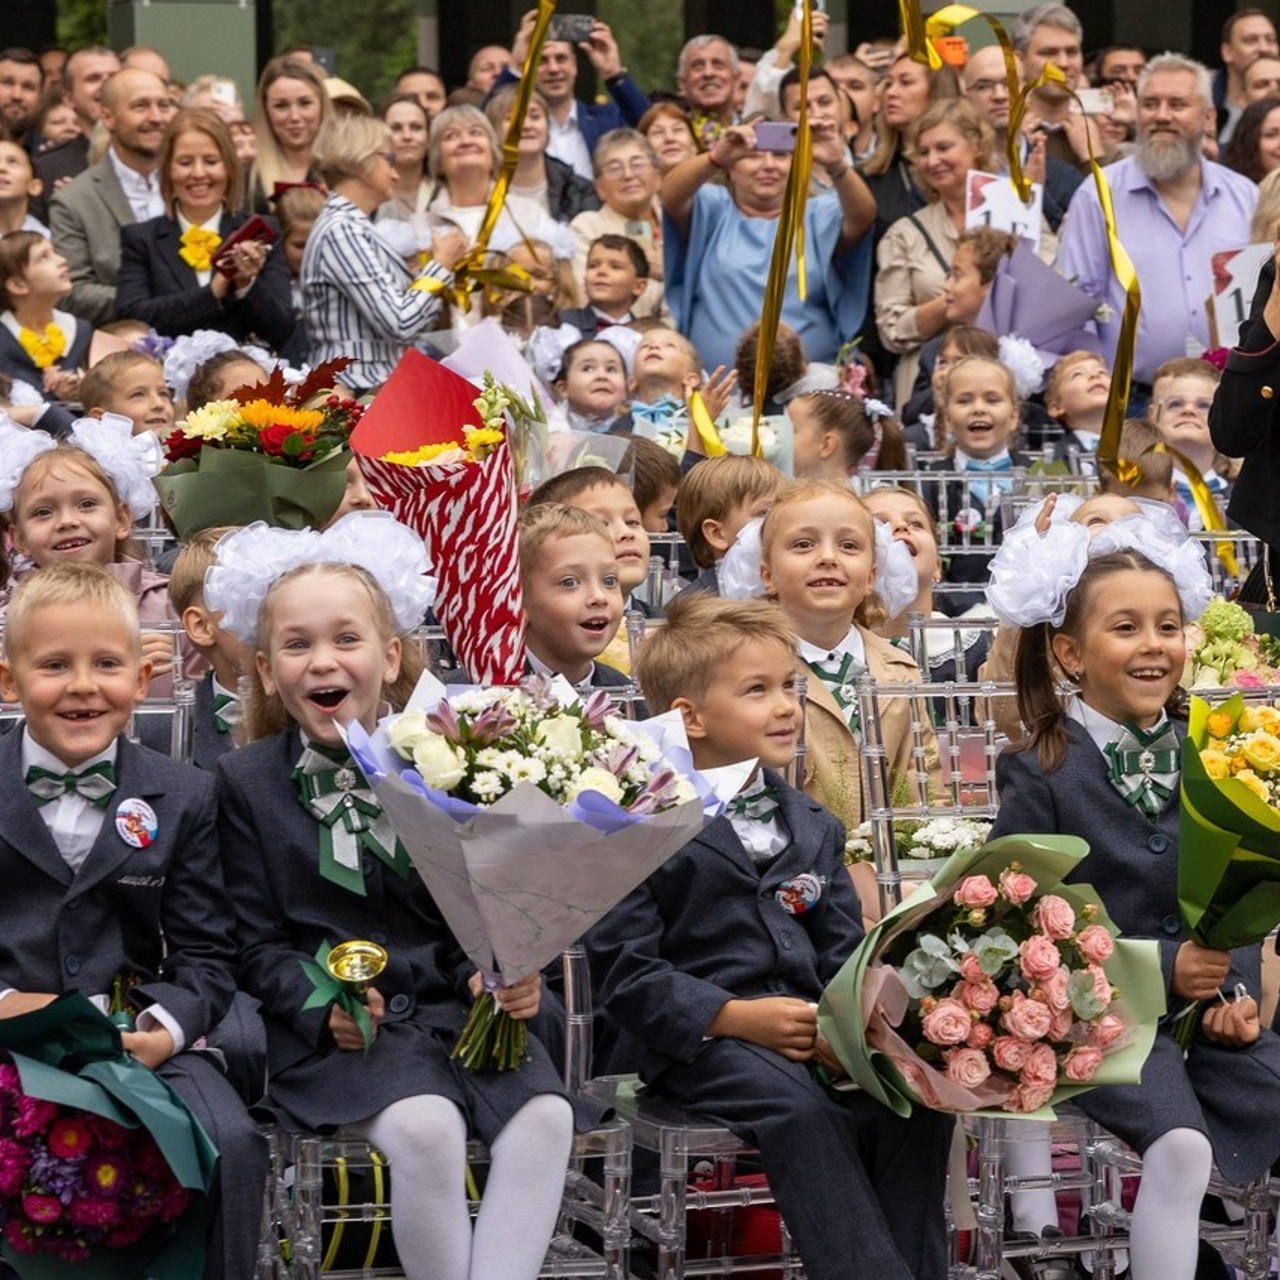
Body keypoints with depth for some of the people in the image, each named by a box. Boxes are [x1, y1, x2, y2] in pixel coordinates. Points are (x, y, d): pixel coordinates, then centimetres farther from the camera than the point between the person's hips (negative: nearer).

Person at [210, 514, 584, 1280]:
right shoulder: (247, 784, 5)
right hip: (338, 1029, -3)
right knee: (427, 1125, -32)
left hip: (456, 1008, 3)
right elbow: (259, 944, 4)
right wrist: (322, 1006, -15)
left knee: (545, 1114, -26)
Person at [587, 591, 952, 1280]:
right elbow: (623, 971, -7)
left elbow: (844, 955, 16)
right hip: (700, 1041, -5)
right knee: (797, 1105, -34)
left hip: (811, 1030, 5)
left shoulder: (813, 826, 20)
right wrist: (735, 1017, -18)